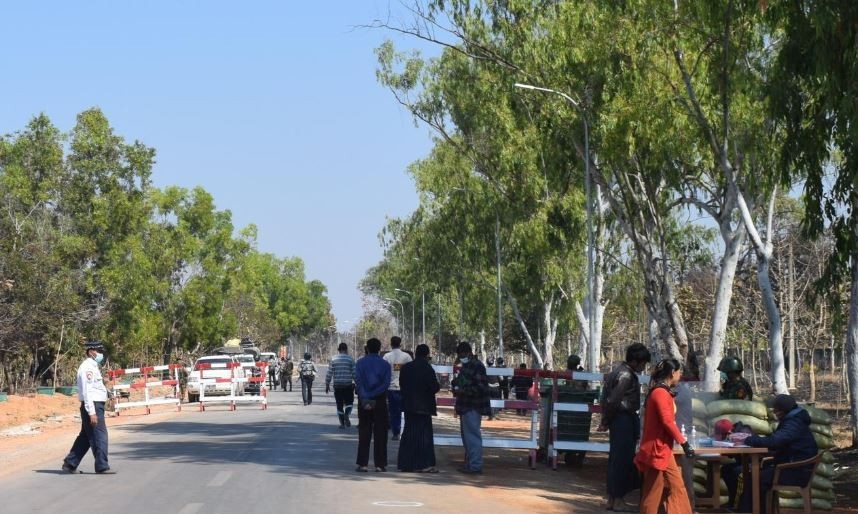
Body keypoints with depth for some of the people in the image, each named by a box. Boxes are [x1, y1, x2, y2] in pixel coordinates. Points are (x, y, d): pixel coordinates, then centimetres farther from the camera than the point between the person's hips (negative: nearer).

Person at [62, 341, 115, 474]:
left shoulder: (92, 366, 18)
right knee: (99, 436, -7)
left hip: (96, 406, 10)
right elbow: (87, 391, -20)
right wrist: (92, 412, -23)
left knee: (85, 437, 14)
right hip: (93, 406, -10)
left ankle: (70, 464, 20)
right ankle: (102, 467, -3)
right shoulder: (88, 367, -15)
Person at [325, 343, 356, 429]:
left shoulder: (333, 360, 3)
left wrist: (327, 385, 10)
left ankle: (342, 423, 12)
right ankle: (346, 415, -19)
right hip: (348, 385, -2)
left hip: (337, 386, 2)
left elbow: (329, 374, 2)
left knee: (339, 404, 11)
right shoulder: (350, 359, -2)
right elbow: (354, 374, -3)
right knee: (349, 402, 9)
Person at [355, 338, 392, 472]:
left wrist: (365, 399, -17)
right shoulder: (385, 365, 0)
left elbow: (358, 382, -11)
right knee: (380, 433, 4)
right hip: (380, 401, 0)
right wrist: (373, 395, -12)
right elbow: (386, 384, -10)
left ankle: (362, 464, 0)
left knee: (364, 433, 5)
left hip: (364, 401, 0)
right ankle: (380, 464, 2)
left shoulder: (360, 363, 0)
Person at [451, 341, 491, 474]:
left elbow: (480, 387, -19)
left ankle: (476, 465, -8)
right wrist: (456, 387, 10)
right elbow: (460, 382, 32)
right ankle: (469, 463, 23)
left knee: (472, 435, -9)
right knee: (466, 436, 15)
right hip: (465, 407, 10)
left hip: (473, 407, -10)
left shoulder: (477, 366, -12)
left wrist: (463, 391, -21)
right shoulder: (465, 366, 17)